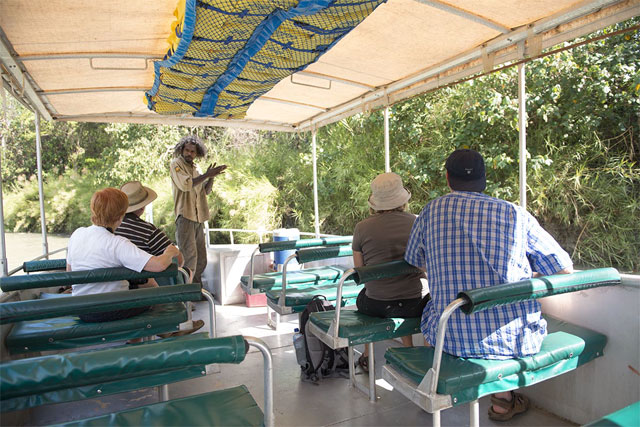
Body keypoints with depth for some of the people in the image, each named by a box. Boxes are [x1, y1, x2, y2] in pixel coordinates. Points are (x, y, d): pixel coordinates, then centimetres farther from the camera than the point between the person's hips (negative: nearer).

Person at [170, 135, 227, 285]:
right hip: (185, 216, -7)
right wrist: (207, 175, -15)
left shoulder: (196, 168, 18)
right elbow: (185, 184, -18)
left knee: (201, 259, 12)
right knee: (189, 256, -11)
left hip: (198, 218, 7)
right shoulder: (176, 163, -2)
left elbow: (206, 191, 19)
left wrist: (211, 177, 1)